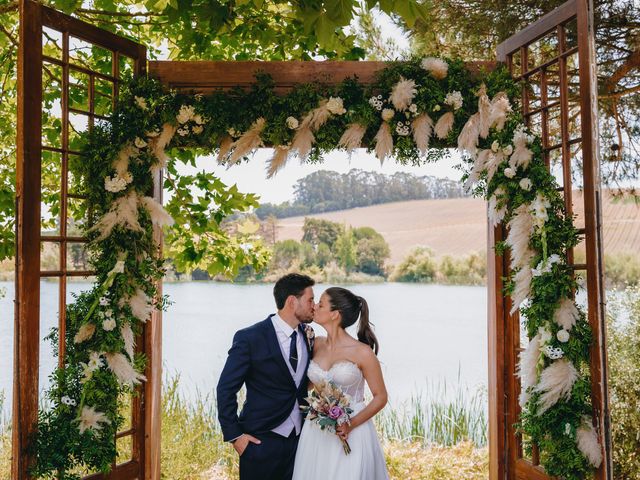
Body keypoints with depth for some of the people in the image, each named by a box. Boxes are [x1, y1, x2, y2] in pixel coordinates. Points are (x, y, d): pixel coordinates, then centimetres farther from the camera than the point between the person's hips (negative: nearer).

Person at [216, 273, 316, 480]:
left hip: (300, 438, 5)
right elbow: (226, 389, -9)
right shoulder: (249, 338, -14)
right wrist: (234, 435, -10)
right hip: (261, 440, -5)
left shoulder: (307, 334, 2)